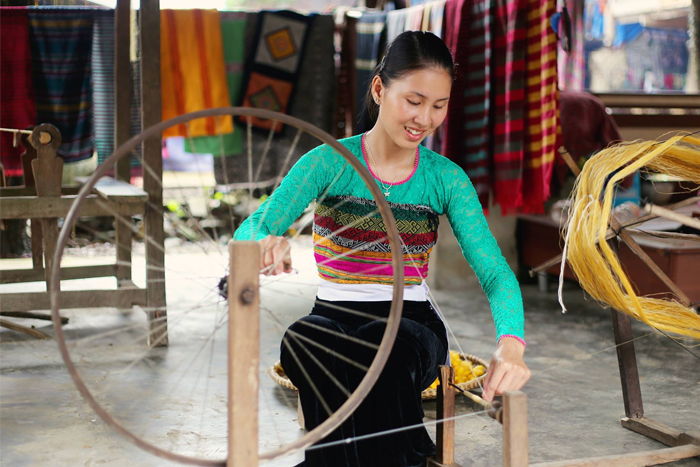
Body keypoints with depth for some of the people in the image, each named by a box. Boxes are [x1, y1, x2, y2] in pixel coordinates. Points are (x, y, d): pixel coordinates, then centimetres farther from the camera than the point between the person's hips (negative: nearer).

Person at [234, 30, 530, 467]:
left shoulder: (446, 178, 1)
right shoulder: (330, 162, -4)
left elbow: (494, 271, -10)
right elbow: (251, 230, -16)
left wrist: (511, 344, -31)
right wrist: (266, 243, -44)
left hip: (411, 320, 0)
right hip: (335, 313, 0)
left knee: (383, 345, -35)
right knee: (304, 341, -35)